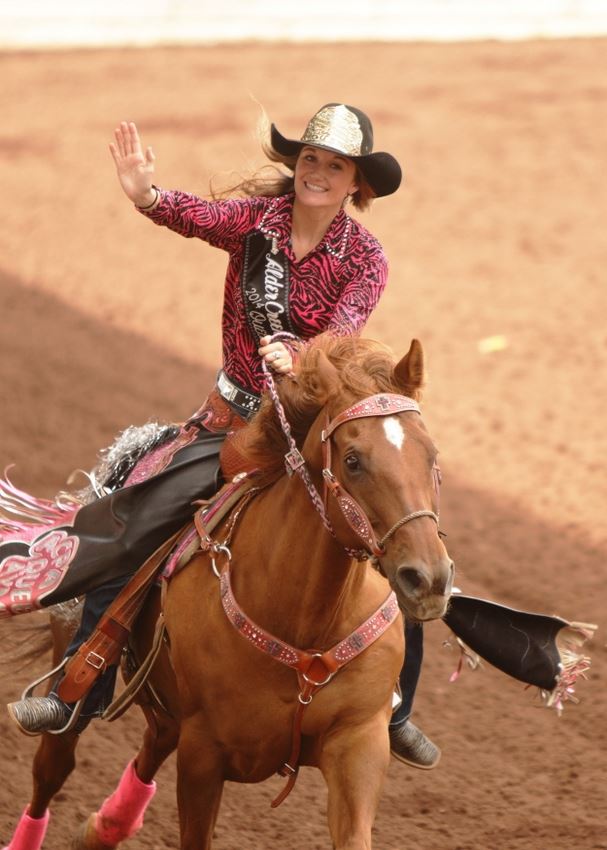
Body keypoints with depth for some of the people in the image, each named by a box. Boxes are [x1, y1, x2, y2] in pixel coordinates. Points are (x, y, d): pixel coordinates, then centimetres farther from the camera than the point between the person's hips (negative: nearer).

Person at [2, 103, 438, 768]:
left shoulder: (365, 259, -8)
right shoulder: (257, 218, -7)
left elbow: (341, 334, -24)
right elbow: (198, 217, -27)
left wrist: (298, 357, -47)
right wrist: (146, 195, -49)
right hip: (231, 420, 0)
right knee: (127, 531, -11)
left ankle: (396, 712, 19)